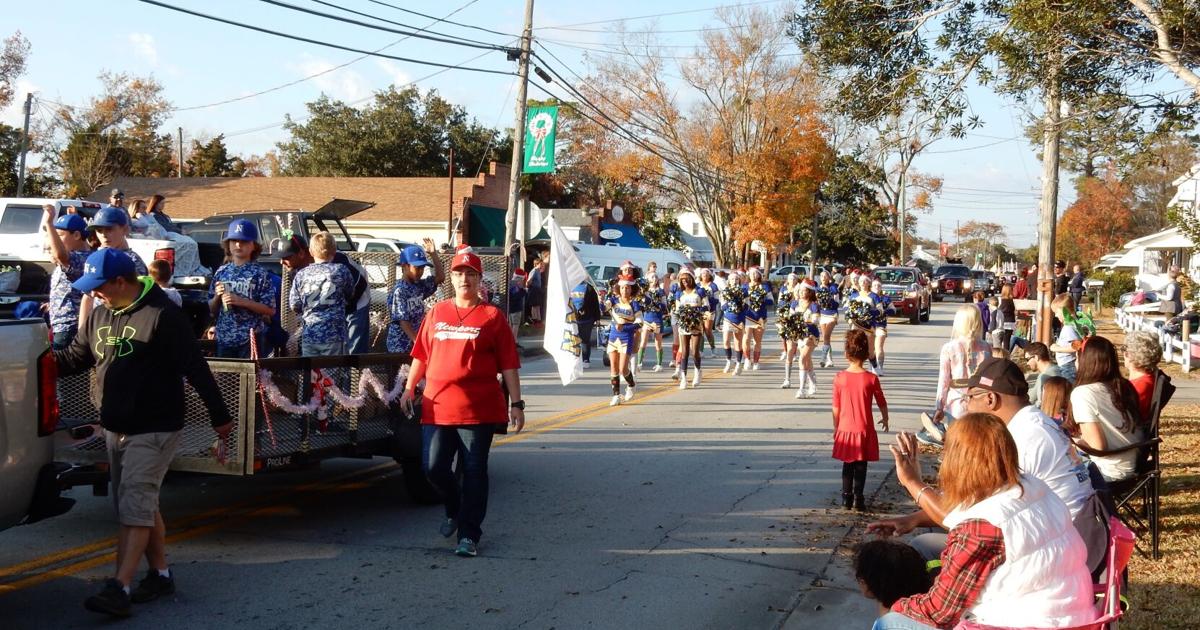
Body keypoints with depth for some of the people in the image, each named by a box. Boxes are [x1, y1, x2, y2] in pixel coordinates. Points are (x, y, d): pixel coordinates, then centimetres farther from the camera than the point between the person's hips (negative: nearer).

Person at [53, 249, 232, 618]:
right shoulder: (100, 315, 9)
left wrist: (219, 416, -13)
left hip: (154, 431, -8)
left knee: (135, 508, -11)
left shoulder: (163, 316, -16)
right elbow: (74, 358, 17)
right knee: (143, 505, 14)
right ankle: (160, 574, 26)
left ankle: (119, 588, -13)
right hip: (116, 429, 8)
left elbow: (196, 369, -15)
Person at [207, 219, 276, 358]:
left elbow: (270, 310, -8)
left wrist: (241, 301, -16)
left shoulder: (260, 273, -3)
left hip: (251, 338, -4)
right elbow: (212, 310, 16)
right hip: (224, 338, 4)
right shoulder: (222, 272, 10)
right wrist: (217, 296, -5)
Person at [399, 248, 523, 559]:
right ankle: (454, 510, 32)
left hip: (479, 409, -3)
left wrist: (516, 403, -5)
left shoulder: (492, 316, 0)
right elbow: (421, 354, 17)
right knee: (434, 467, 4)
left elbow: (509, 364, -1)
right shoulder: (437, 312, 11)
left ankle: (469, 535, 11)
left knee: (474, 472, 1)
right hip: (437, 406, 3)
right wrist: (409, 388, 13)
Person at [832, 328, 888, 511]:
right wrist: (885, 419, 21)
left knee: (847, 465, 14)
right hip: (864, 429, -2)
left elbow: (836, 407, -1)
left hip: (845, 428, 2)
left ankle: (846, 498, 16)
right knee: (861, 466, 7)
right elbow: (882, 403, 1)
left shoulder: (839, 378, -7)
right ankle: (858, 499, 4)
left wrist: (836, 427, 13)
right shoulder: (871, 379, -11)